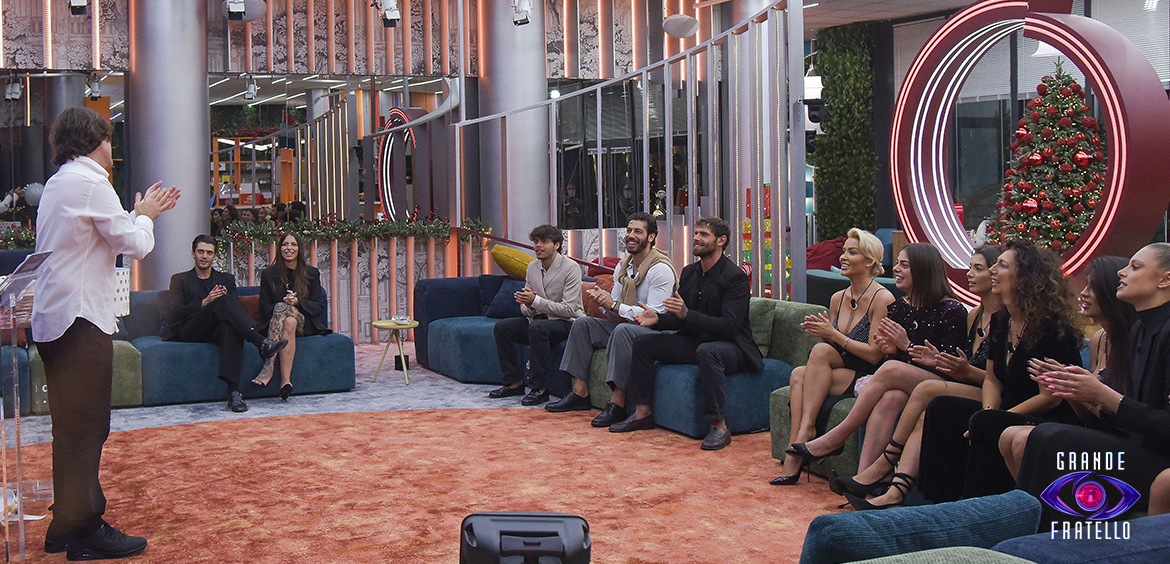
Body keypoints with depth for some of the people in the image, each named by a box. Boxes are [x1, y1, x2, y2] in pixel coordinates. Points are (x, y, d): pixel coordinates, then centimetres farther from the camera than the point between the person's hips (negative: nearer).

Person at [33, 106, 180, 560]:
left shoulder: (58, 183, 17)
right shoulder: (89, 181, -12)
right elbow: (134, 245, -11)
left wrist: (142, 213, 23)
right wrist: (145, 215, 7)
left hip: (55, 318, 10)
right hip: (79, 319, -10)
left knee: (76, 425, 16)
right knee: (83, 427, -5)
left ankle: (71, 522, 23)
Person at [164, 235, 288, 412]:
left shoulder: (226, 279, 28)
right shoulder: (180, 280, 20)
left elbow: (236, 308, 13)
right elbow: (176, 313, 3)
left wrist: (225, 297, -10)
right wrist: (205, 302, -12)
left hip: (218, 331, 2)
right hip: (191, 332, -2)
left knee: (229, 326, -39)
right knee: (223, 301, -30)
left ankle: (233, 391, -52)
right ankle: (261, 344, -44)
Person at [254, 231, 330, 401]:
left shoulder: (311, 274, 10)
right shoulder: (268, 274, 9)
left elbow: (318, 306, 4)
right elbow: (264, 308, 5)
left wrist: (297, 302, -16)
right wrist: (285, 303, -15)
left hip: (305, 325, 0)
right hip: (275, 322, 0)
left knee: (281, 307, -33)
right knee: (289, 323, -37)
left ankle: (268, 368, -45)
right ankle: (286, 381, -49)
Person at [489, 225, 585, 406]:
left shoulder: (571, 268, -13)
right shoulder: (532, 267, 7)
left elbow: (569, 309, -19)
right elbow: (526, 308, 11)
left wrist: (536, 301, -26)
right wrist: (526, 305, -15)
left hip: (566, 323, -7)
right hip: (538, 319, 7)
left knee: (537, 327, -36)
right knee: (502, 326, -10)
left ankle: (539, 388, -29)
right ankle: (514, 383, -4)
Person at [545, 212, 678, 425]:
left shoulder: (661, 269, -15)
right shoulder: (623, 266, 11)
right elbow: (613, 310, 14)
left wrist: (615, 306, -23)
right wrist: (603, 301, -11)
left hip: (655, 332, -9)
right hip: (625, 325, 9)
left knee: (623, 331, -37)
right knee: (582, 323, 0)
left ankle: (617, 403, -34)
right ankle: (580, 393, -4)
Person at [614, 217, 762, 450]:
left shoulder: (735, 277, -15)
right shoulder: (689, 273, 8)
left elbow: (729, 326, -25)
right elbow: (678, 318, 10)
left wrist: (686, 314, -33)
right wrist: (657, 319, -13)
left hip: (731, 346, -8)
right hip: (694, 342, 8)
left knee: (707, 351, -40)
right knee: (643, 341, -3)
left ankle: (719, 426, -34)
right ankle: (642, 413, 3)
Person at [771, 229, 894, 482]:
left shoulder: (882, 298, -9)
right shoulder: (838, 298, 13)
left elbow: (874, 355, -14)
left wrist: (833, 334, -13)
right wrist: (821, 331, -4)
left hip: (867, 379, -6)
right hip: (839, 373, 6)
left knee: (820, 351, -28)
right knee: (798, 374, -25)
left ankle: (805, 430, -29)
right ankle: (794, 457, -34)